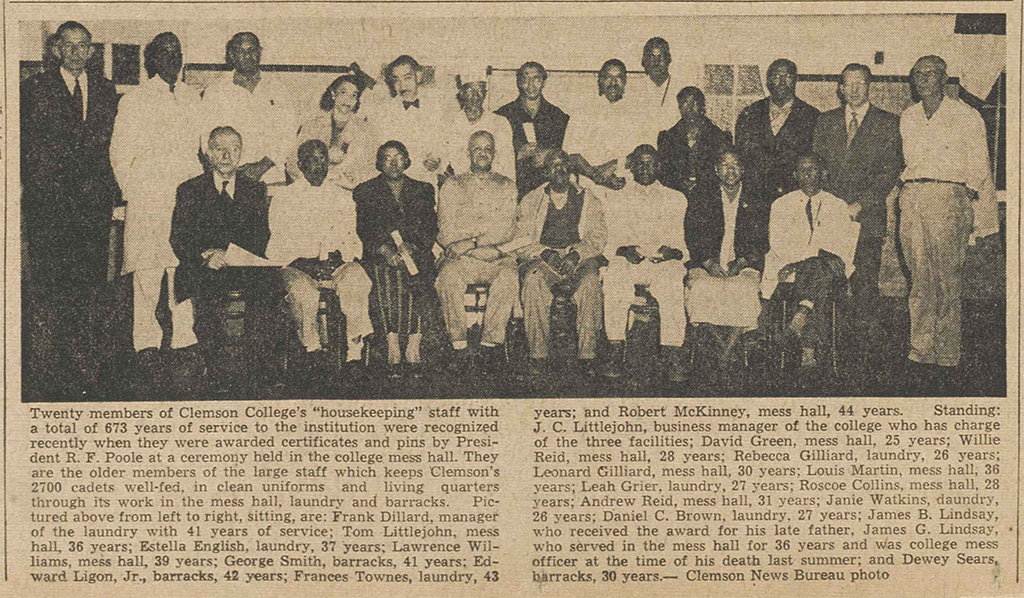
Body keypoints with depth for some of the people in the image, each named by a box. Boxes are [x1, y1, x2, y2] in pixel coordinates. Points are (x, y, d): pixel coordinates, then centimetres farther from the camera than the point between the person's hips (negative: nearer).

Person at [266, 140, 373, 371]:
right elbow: (278, 245, 6)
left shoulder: (342, 200, 20)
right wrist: (301, 260, -12)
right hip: (297, 265, -1)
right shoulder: (284, 199, 12)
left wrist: (342, 255, -6)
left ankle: (357, 349, -34)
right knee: (301, 289, -36)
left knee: (356, 278, -32)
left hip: (336, 263, 1)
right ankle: (312, 349, -22)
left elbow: (351, 240, 18)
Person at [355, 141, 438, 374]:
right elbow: (363, 229, 3)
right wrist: (385, 249, -16)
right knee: (386, 279, -33)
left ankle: (413, 349, -27)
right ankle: (393, 348, -28)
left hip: (416, 252, 1)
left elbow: (430, 228, 8)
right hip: (379, 255, -1)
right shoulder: (366, 192, 14)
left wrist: (411, 246, -12)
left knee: (417, 279, -31)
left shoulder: (422, 190, 18)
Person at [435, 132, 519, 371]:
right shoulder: (453, 185, 17)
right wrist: (487, 229, -9)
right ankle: (458, 344, -28)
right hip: (461, 258, 0)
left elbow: (507, 231, 2)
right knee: (449, 275, -34)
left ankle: (491, 341, -27)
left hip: (496, 257, 0)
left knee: (509, 275, -34)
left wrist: (470, 240, -10)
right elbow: (446, 232, 5)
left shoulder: (506, 186, 17)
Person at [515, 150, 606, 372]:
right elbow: (521, 241, 7)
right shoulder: (530, 201, 16)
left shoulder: (589, 200, 16)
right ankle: (537, 353, -33)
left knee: (590, 283, -35)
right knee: (534, 282, -35)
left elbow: (598, 237, 5)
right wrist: (544, 253, -12)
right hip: (542, 260, 0)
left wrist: (576, 254, -15)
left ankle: (588, 353, -33)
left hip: (580, 259, 0)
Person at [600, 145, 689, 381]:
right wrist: (623, 250, -10)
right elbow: (609, 240, 13)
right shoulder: (615, 198, 20)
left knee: (672, 282, -36)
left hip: (663, 262, 0)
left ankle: (674, 359, -36)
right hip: (627, 261, 0)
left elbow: (679, 240, 14)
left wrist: (673, 251, -9)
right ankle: (616, 355, -32)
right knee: (614, 280, -36)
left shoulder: (675, 199, 21)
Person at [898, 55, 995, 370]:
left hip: (949, 197, -4)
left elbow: (979, 167, 6)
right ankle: (921, 349, -1)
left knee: (948, 279, -7)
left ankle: (948, 358, -5)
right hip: (912, 199, 4)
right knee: (919, 279, -1)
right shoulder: (907, 118, 17)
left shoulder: (966, 116, 5)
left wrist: (976, 211, 1)